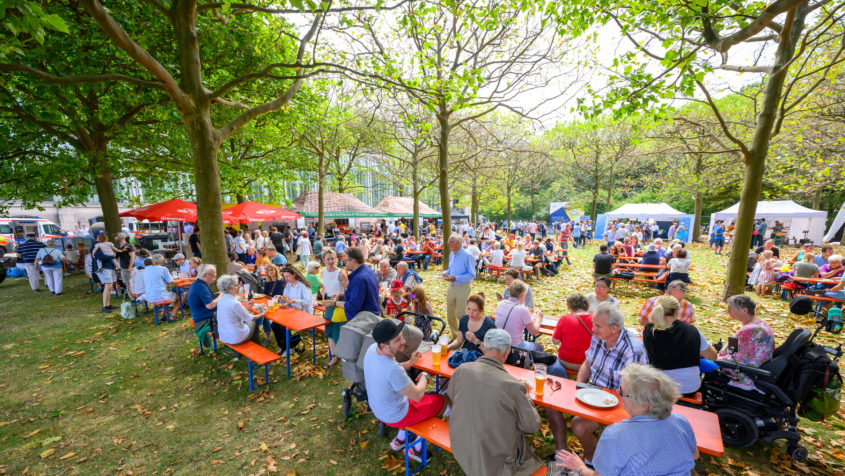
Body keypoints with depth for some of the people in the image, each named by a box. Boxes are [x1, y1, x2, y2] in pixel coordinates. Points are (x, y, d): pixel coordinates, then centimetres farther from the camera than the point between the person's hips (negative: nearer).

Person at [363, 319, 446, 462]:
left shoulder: (372, 349, -15)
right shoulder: (393, 369, -40)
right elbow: (417, 395, -25)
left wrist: (409, 363, 2)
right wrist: (424, 376, -7)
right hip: (396, 417, -7)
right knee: (440, 400, 12)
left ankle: (400, 440, 36)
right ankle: (417, 449, 25)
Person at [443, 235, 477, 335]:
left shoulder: (467, 256, -15)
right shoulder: (451, 254, 9)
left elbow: (472, 274, -17)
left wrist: (456, 278, -24)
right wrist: (445, 273, -1)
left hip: (463, 288, -7)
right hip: (451, 287, 8)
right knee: (450, 314, 14)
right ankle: (454, 335, 32)